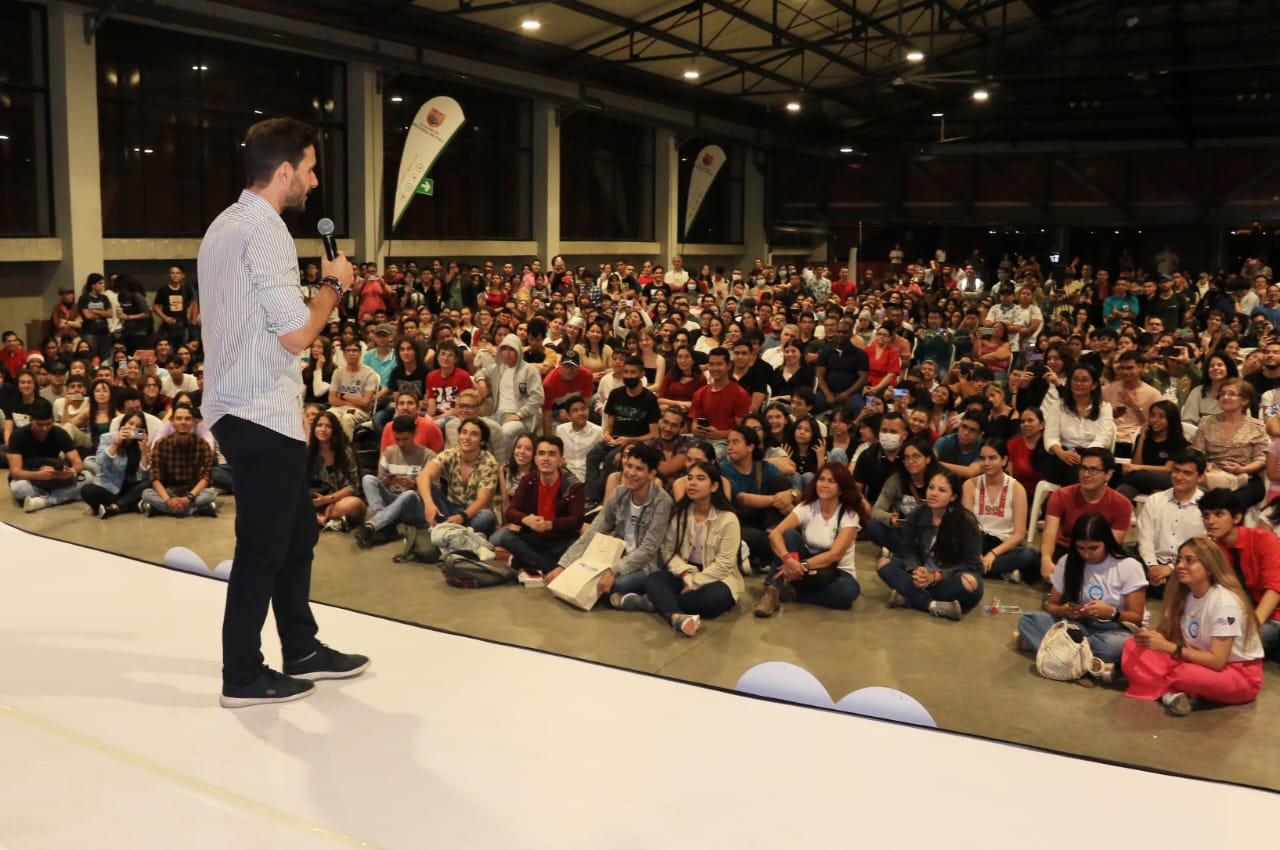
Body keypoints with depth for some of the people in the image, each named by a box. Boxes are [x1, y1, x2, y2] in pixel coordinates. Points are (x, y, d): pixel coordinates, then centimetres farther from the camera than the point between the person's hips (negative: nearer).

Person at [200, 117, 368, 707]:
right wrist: (335, 283, -6)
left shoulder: (226, 225, 15)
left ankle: (302, 651, 29)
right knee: (263, 547, 1)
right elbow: (296, 334, -20)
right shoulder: (265, 231, -17)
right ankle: (242, 677, 13)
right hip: (263, 416, -10)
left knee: (298, 532, 18)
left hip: (240, 409, 10)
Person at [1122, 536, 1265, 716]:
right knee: (1133, 648, -11)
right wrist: (1150, 635, -22)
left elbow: (1217, 661, -28)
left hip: (1240, 674, -7)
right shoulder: (1181, 594, -3)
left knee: (1189, 674, -39)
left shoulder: (1225, 602, -24)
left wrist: (1167, 647, -30)